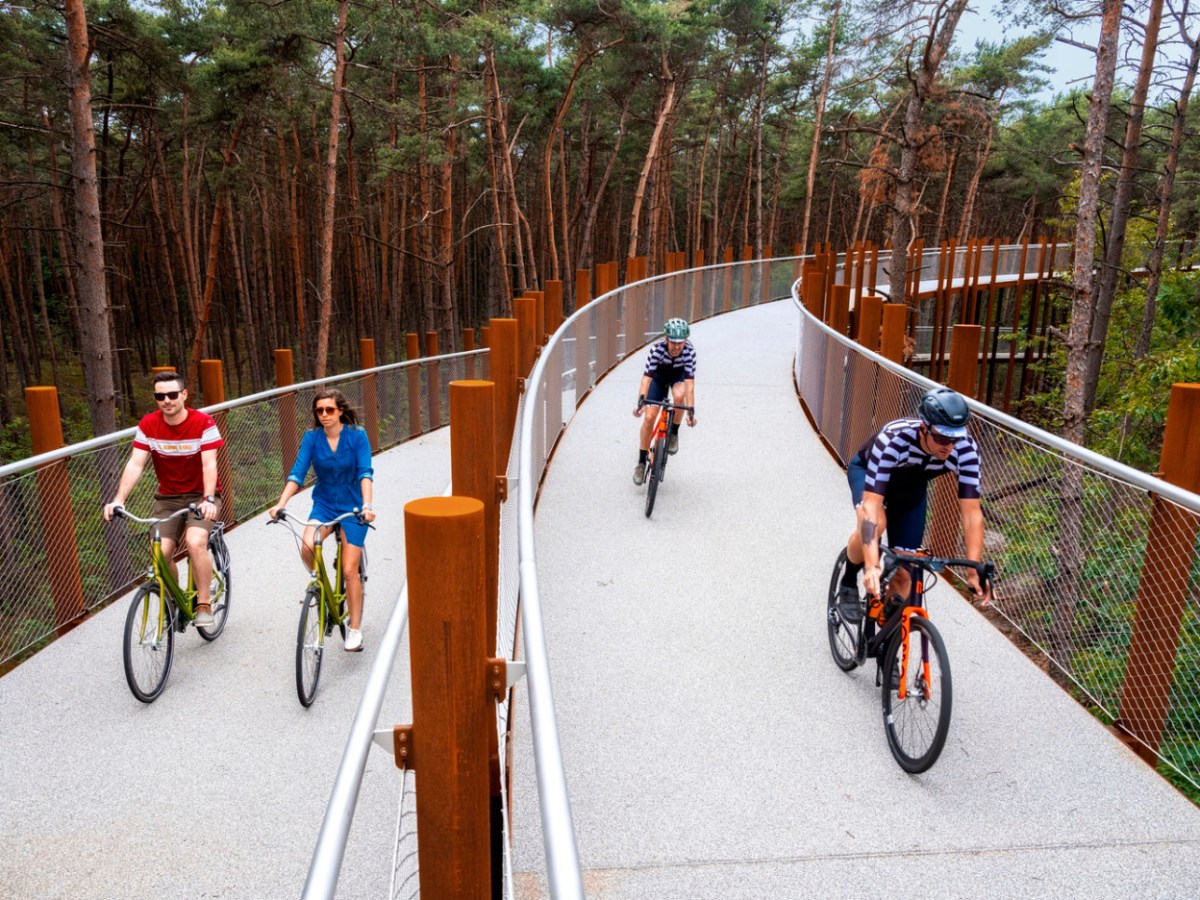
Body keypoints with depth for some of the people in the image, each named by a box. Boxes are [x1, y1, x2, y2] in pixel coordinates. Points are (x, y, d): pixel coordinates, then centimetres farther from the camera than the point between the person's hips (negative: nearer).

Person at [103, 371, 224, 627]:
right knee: (161, 553, -14)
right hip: (167, 498, 3)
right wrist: (119, 499, -27)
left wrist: (209, 499, -37)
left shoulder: (203, 423, -15)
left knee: (195, 542, -28)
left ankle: (204, 604, -12)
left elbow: (209, 465, -22)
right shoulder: (148, 425, -6)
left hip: (201, 495, -3)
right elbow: (135, 464, -13)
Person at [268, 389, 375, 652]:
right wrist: (281, 503, -27)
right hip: (324, 504, 2)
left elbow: (365, 472, -21)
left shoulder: (357, 436, -13)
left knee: (349, 570, -5)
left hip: (352, 507, -2)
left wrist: (366, 505, -37)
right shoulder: (312, 437, -6)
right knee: (307, 548, -27)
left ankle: (355, 629, 12)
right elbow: (298, 472, -13)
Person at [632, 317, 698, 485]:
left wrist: (691, 410, -45)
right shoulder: (657, 349, -35)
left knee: (679, 395, -36)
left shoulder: (689, 351, -34)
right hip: (660, 376, 0)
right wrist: (640, 401, -55)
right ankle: (642, 462, 5)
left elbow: (690, 383, -36)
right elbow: (647, 377, -40)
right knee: (649, 417, -11)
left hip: (678, 375, 0)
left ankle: (673, 434, -8)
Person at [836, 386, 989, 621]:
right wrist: (872, 566, -56)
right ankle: (848, 583, -8)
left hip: (911, 487, 3)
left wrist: (975, 571, -38)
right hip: (867, 471, -3)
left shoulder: (966, 448, -33)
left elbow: (971, 512, -30)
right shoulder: (894, 438, -43)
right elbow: (871, 505, -48)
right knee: (875, 522, -36)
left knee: (903, 572, -2)